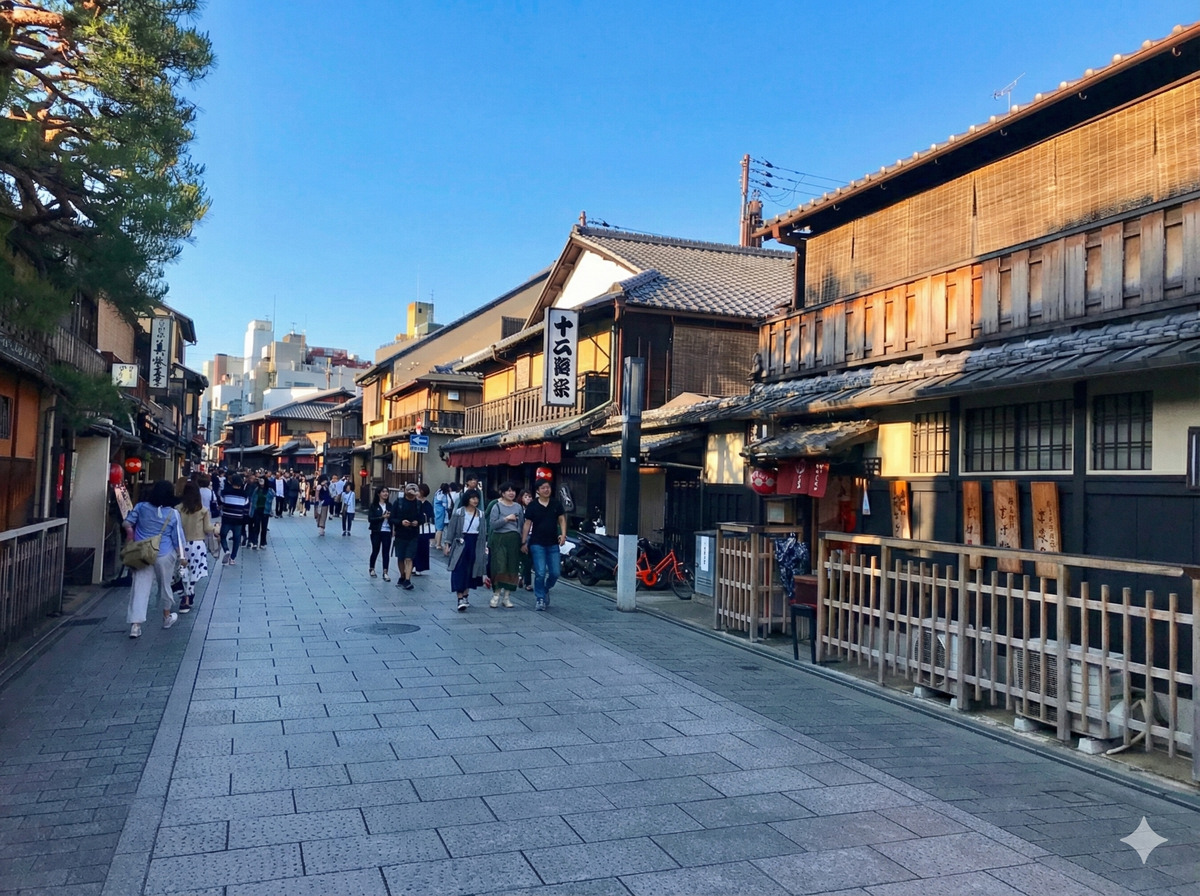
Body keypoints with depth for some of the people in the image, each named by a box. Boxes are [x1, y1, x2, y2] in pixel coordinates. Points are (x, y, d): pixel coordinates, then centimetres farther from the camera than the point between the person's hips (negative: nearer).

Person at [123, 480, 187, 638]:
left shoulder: (141, 507, -3)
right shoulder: (173, 514, -8)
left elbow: (128, 524, 3)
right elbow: (177, 537, -5)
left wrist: (131, 539, 21)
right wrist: (181, 556, 4)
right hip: (164, 555, -1)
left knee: (140, 588, -2)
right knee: (165, 586, 17)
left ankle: (135, 624, -11)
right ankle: (167, 617, 35)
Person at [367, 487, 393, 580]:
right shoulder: (373, 506, -4)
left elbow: (392, 518, 6)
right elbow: (370, 519, -11)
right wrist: (382, 517, -19)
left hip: (387, 532, 2)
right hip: (376, 532, -2)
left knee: (386, 552, -1)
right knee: (375, 551, 11)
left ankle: (385, 573, 1)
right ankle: (372, 569, 33)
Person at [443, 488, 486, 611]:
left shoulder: (481, 514, 6)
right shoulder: (459, 513, -4)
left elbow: (483, 531, 9)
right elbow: (451, 529, -2)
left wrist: (485, 547, 7)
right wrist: (447, 544, -6)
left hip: (475, 545, 4)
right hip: (461, 543, -4)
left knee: (470, 571, 11)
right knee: (459, 571, -8)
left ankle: (465, 595, 26)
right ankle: (460, 600, -11)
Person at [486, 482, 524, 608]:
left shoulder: (518, 507, 11)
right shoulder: (497, 506, 0)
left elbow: (522, 524, 13)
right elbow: (492, 524, -7)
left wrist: (522, 541, 6)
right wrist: (506, 519, -15)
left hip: (514, 539, 4)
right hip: (500, 539, -4)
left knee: (512, 568, 4)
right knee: (499, 567, -9)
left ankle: (507, 597, 12)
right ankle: (496, 594, 3)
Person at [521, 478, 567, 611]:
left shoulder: (556, 504, 6)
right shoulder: (532, 505, 0)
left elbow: (562, 520, 9)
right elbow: (527, 524, 2)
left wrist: (563, 534, -8)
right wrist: (524, 542, 0)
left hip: (553, 544, 3)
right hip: (537, 544, -3)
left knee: (555, 573, 2)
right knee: (540, 573, -8)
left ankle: (545, 590, 30)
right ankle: (539, 599, 6)